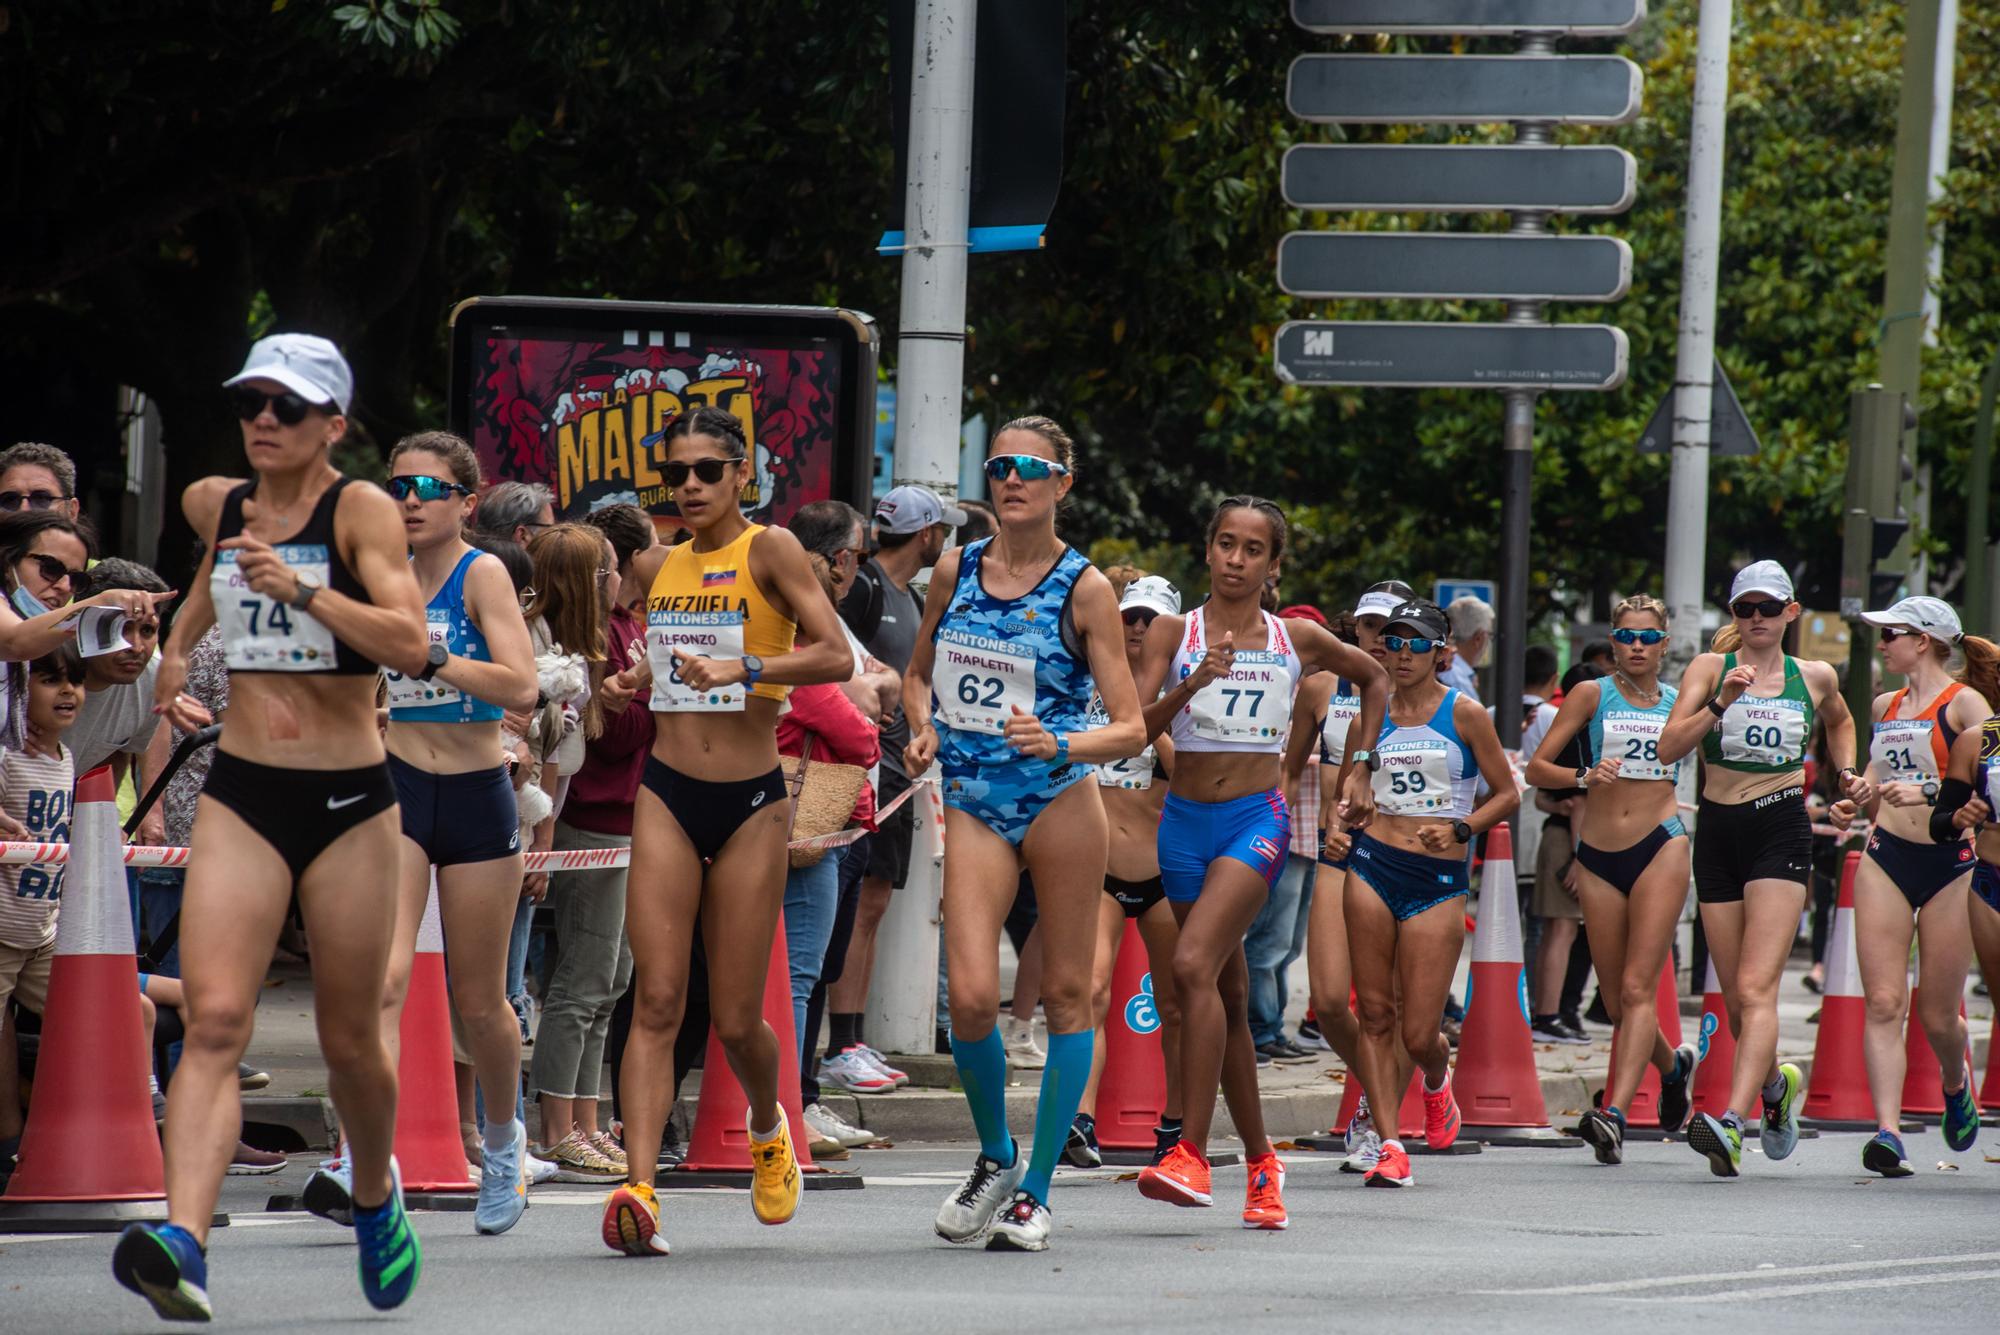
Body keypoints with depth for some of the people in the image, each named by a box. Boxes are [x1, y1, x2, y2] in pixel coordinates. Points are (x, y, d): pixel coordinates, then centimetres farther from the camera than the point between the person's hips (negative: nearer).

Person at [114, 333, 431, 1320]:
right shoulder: (216, 504, 7)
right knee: (214, 1021, -17)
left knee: (350, 1042, 10)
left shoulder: (361, 511, -7)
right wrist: (180, 642, 30)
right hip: (240, 795, 2)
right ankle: (184, 1241, -32)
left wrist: (301, 588, -29)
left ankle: (375, 1193, 40)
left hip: (349, 801, -2)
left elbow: (409, 646, -22)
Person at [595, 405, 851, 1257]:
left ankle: (768, 1126, 36)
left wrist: (745, 668, -27)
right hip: (667, 797, 3)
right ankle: (638, 1189, -20)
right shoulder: (655, 569, 11)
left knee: (735, 1019, 3)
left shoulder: (769, 551, -5)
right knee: (656, 1001, -11)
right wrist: (634, 684, 7)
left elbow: (836, 655, -15)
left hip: (752, 802, -3)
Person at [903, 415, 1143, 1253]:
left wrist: (1060, 745, -23)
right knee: (971, 997, -11)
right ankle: (995, 1158, 14)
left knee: (1065, 995, 2)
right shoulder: (955, 571, 8)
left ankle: (1035, 1190, 12)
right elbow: (918, 674, 24)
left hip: (1060, 801, -2)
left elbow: (1131, 729, -4)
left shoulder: (1084, 588, -3)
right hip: (973, 805, 2)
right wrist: (922, 730, 3)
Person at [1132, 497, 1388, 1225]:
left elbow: (1374, 678, 21)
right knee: (1228, 996, 9)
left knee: (1194, 966, -23)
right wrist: (1191, 686, -24)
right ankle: (1261, 1163, 21)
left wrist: (1358, 771, 16)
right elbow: (1137, 729, -8)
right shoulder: (1173, 633, 2)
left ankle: (1192, 1152, -26)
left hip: (1257, 819, -3)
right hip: (1185, 820, 3)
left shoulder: (1297, 640, 3)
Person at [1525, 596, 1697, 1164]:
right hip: (1598, 855, 2)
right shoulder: (1592, 694, 6)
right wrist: (1585, 776, -17)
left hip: (1660, 846, -2)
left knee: (1637, 987, -15)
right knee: (1617, 1001, 7)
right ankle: (1673, 1064, 38)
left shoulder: (1681, 702, 9)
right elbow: (1536, 768, 2)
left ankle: (1614, 1113, -23)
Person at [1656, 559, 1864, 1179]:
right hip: (1718, 832, 2)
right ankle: (1776, 1083, 40)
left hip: (1781, 831, -2)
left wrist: (1847, 772, 15)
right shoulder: (1709, 668, 3)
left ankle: (1731, 1122, -31)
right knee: (1738, 1001, 9)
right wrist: (1722, 703, -20)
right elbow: (1668, 748, -9)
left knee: (1756, 988, -17)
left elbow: (1840, 722, 31)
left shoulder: (1815, 678, 8)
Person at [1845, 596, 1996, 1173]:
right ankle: (1888, 1131, -14)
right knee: (1883, 1002, -10)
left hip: (1949, 861, -5)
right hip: (1885, 859, 5)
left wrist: (1928, 791, -29)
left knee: (1937, 1016, 4)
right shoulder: (1886, 705, 14)